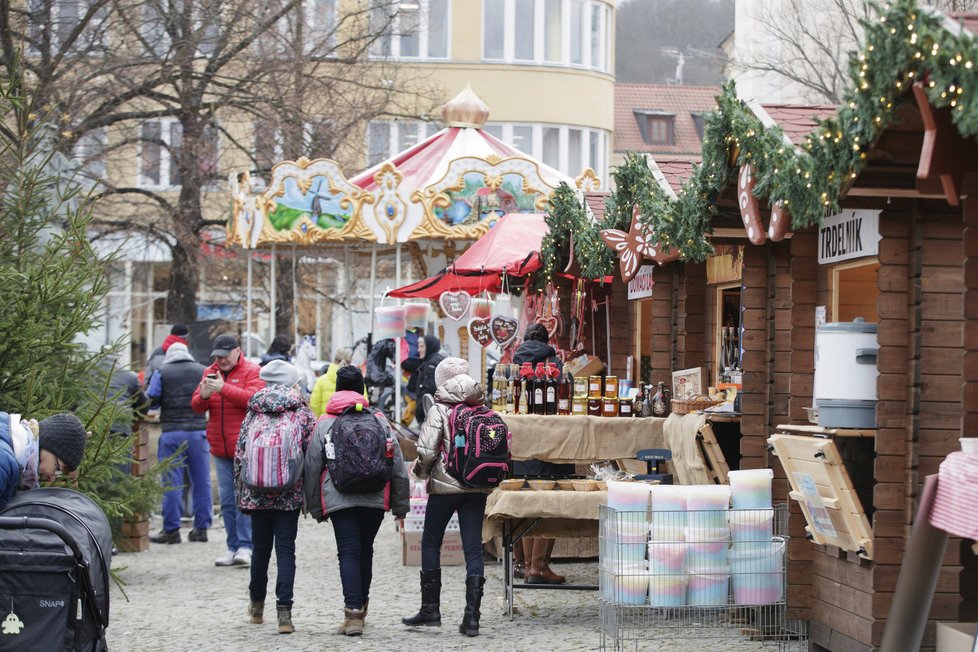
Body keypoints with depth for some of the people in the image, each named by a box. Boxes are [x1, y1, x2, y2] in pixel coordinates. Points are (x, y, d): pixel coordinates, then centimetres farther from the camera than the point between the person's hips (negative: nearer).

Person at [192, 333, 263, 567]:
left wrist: (224, 388, -25)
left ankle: (245, 546, -8)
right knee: (227, 501, 7)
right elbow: (196, 406, 9)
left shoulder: (252, 371, -2)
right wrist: (203, 396, -13)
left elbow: (254, 399, -18)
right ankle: (233, 546, 11)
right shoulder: (210, 372, 14)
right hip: (220, 449, 6)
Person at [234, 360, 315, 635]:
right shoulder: (304, 414, -2)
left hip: (257, 495, 2)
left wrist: (241, 496, 12)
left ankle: (256, 606, 30)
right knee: (286, 551, 0)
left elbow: (239, 455, 5)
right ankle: (284, 612, -9)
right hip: (290, 496, -2)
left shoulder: (253, 414, 5)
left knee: (261, 549, 15)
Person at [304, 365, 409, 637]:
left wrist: (315, 507, 14)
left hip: (339, 500, -2)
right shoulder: (379, 420, 5)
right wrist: (401, 503, 15)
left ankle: (353, 613, -15)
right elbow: (397, 465, 7)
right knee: (365, 551, 18)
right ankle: (360, 607, 31)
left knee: (348, 553, -3)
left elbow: (312, 469, 5)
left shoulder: (324, 423, 3)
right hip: (375, 499, 2)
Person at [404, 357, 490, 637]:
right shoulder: (484, 410, 4)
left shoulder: (440, 410, -8)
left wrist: (422, 470, 6)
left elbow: (426, 450, -14)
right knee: (473, 548, 3)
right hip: (477, 488, 4)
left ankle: (430, 608, 14)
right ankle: (472, 616, -1)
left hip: (445, 485, -4)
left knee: (430, 543, 12)